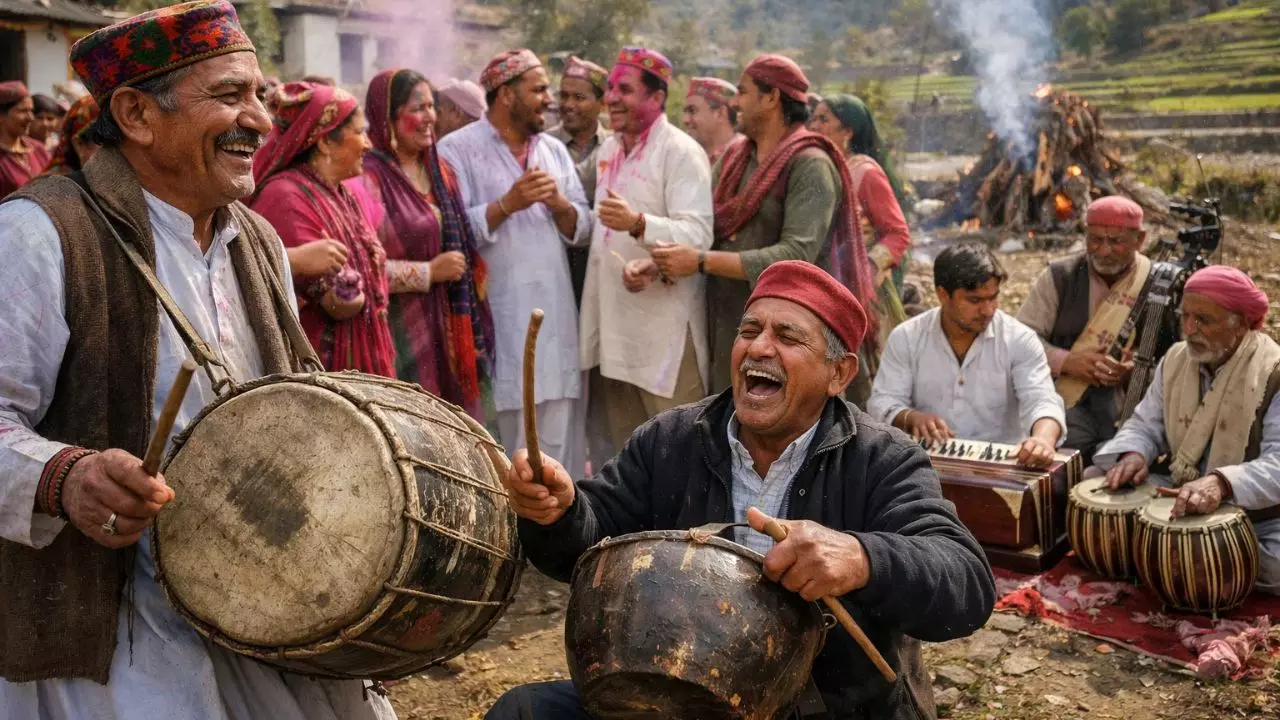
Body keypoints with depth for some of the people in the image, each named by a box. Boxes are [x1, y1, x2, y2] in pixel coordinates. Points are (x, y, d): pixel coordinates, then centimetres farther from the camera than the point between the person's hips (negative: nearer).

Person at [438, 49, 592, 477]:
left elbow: (582, 230, 10)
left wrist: (559, 204, -9)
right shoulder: (458, 150, -3)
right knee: (498, 443, 1)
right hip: (494, 322, -5)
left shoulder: (555, 150, 15)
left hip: (555, 318, 5)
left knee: (557, 446, 9)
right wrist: (508, 204, -18)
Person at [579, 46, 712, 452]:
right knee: (623, 444, 16)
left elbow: (698, 235, -22)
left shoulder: (681, 152, -9)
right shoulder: (608, 150, 16)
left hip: (664, 322, -8)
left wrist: (638, 224, -35)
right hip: (610, 321, 8)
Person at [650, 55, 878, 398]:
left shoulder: (810, 166, -9)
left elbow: (795, 256, -20)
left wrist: (701, 262, -21)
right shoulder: (733, 160, 13)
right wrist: (654, 261, -11)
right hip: (726, 337, 6)